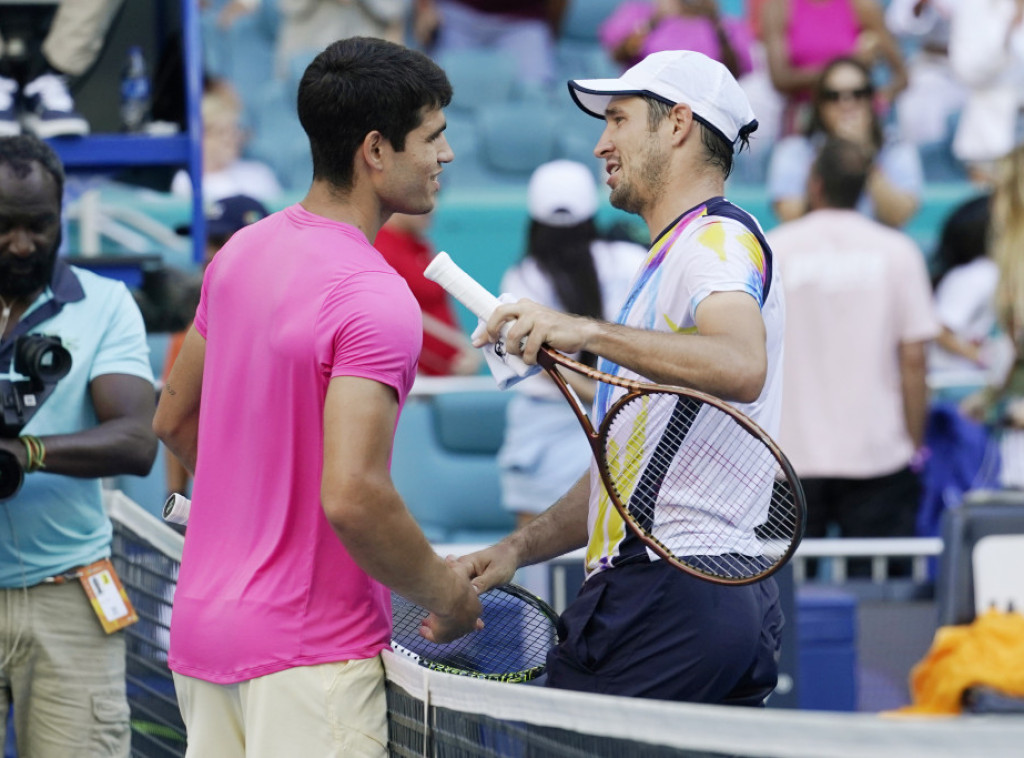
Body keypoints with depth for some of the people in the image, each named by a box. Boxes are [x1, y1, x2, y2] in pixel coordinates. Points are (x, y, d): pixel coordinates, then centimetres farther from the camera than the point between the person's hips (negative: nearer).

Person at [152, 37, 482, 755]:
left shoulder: (242, 253, 6)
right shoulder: (378, 302, -21)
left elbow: (174, 419, 18)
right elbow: (352, 495, -28)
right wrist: (445, 593, -13)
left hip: (201, 632, 9)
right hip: (308, 651, -9)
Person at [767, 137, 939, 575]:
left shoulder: (771, 251, 0)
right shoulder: (896, 252, 1)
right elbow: (913, 360, -2)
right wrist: (915, 445, 7)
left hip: (790, 456, 0)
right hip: (877, 454, 0)